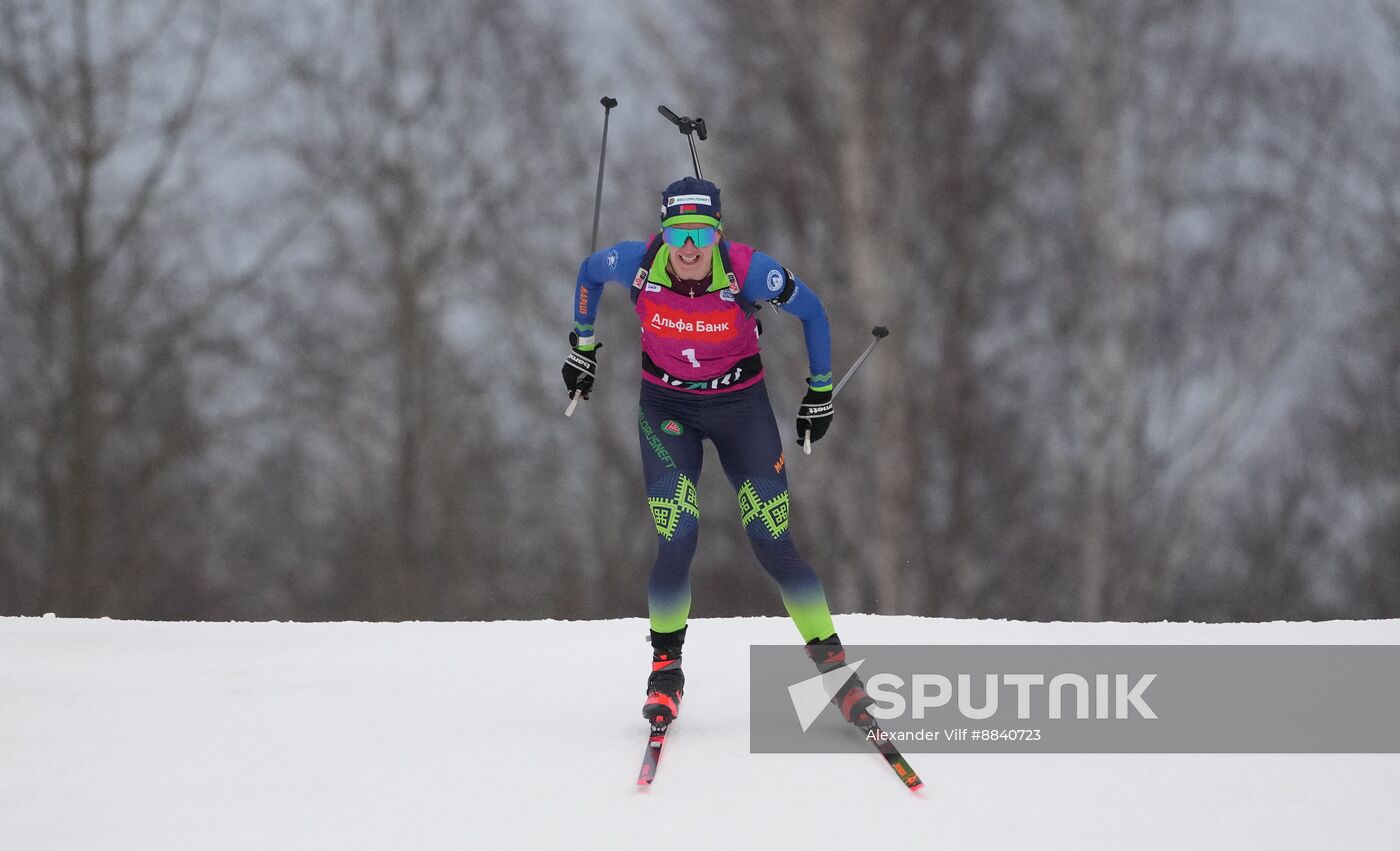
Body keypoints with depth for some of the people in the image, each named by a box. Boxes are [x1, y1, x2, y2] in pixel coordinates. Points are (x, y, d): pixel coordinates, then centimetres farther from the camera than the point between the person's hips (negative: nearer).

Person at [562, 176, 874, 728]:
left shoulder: (747, 270, -25)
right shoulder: (637, 264, -21)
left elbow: (812, 313, -7)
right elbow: (589, 273, 4)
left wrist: (821, 391, 1)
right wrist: (582, 344, 13)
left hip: (740, 405, -1)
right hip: (667, 407, 1)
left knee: (774, 546, -8)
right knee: (676, 542, -14)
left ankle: (832, 664, 4)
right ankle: (665, 666, 8)